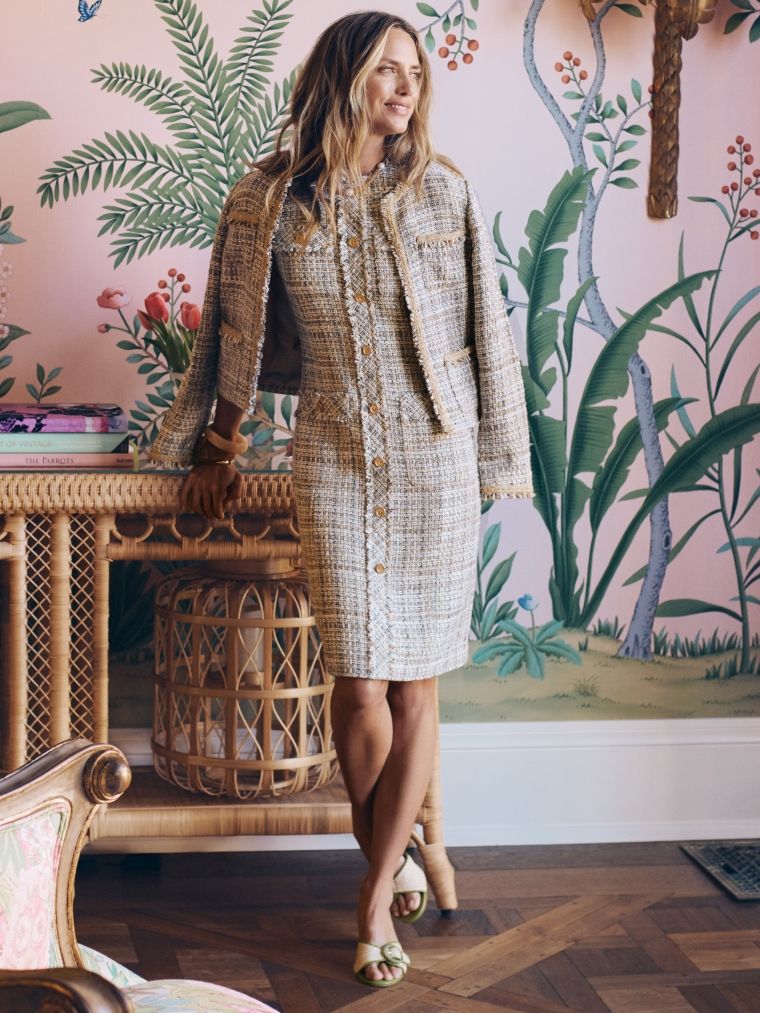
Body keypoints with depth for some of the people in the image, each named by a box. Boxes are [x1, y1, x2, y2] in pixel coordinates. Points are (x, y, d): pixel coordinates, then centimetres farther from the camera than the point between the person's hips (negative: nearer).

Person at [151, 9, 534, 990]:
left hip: (435, 459, 0)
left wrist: (494, 456, 5)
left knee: (415, 683, 2)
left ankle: (375, 895, 13)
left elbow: (486, 330, 6)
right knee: (359, 682, 0)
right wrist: (218, 449, 15)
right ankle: (389, 858, 23)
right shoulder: (268, 199, 2)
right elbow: (235, 335, 11)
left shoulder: (443, 191, 2)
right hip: (333, 460, 0)